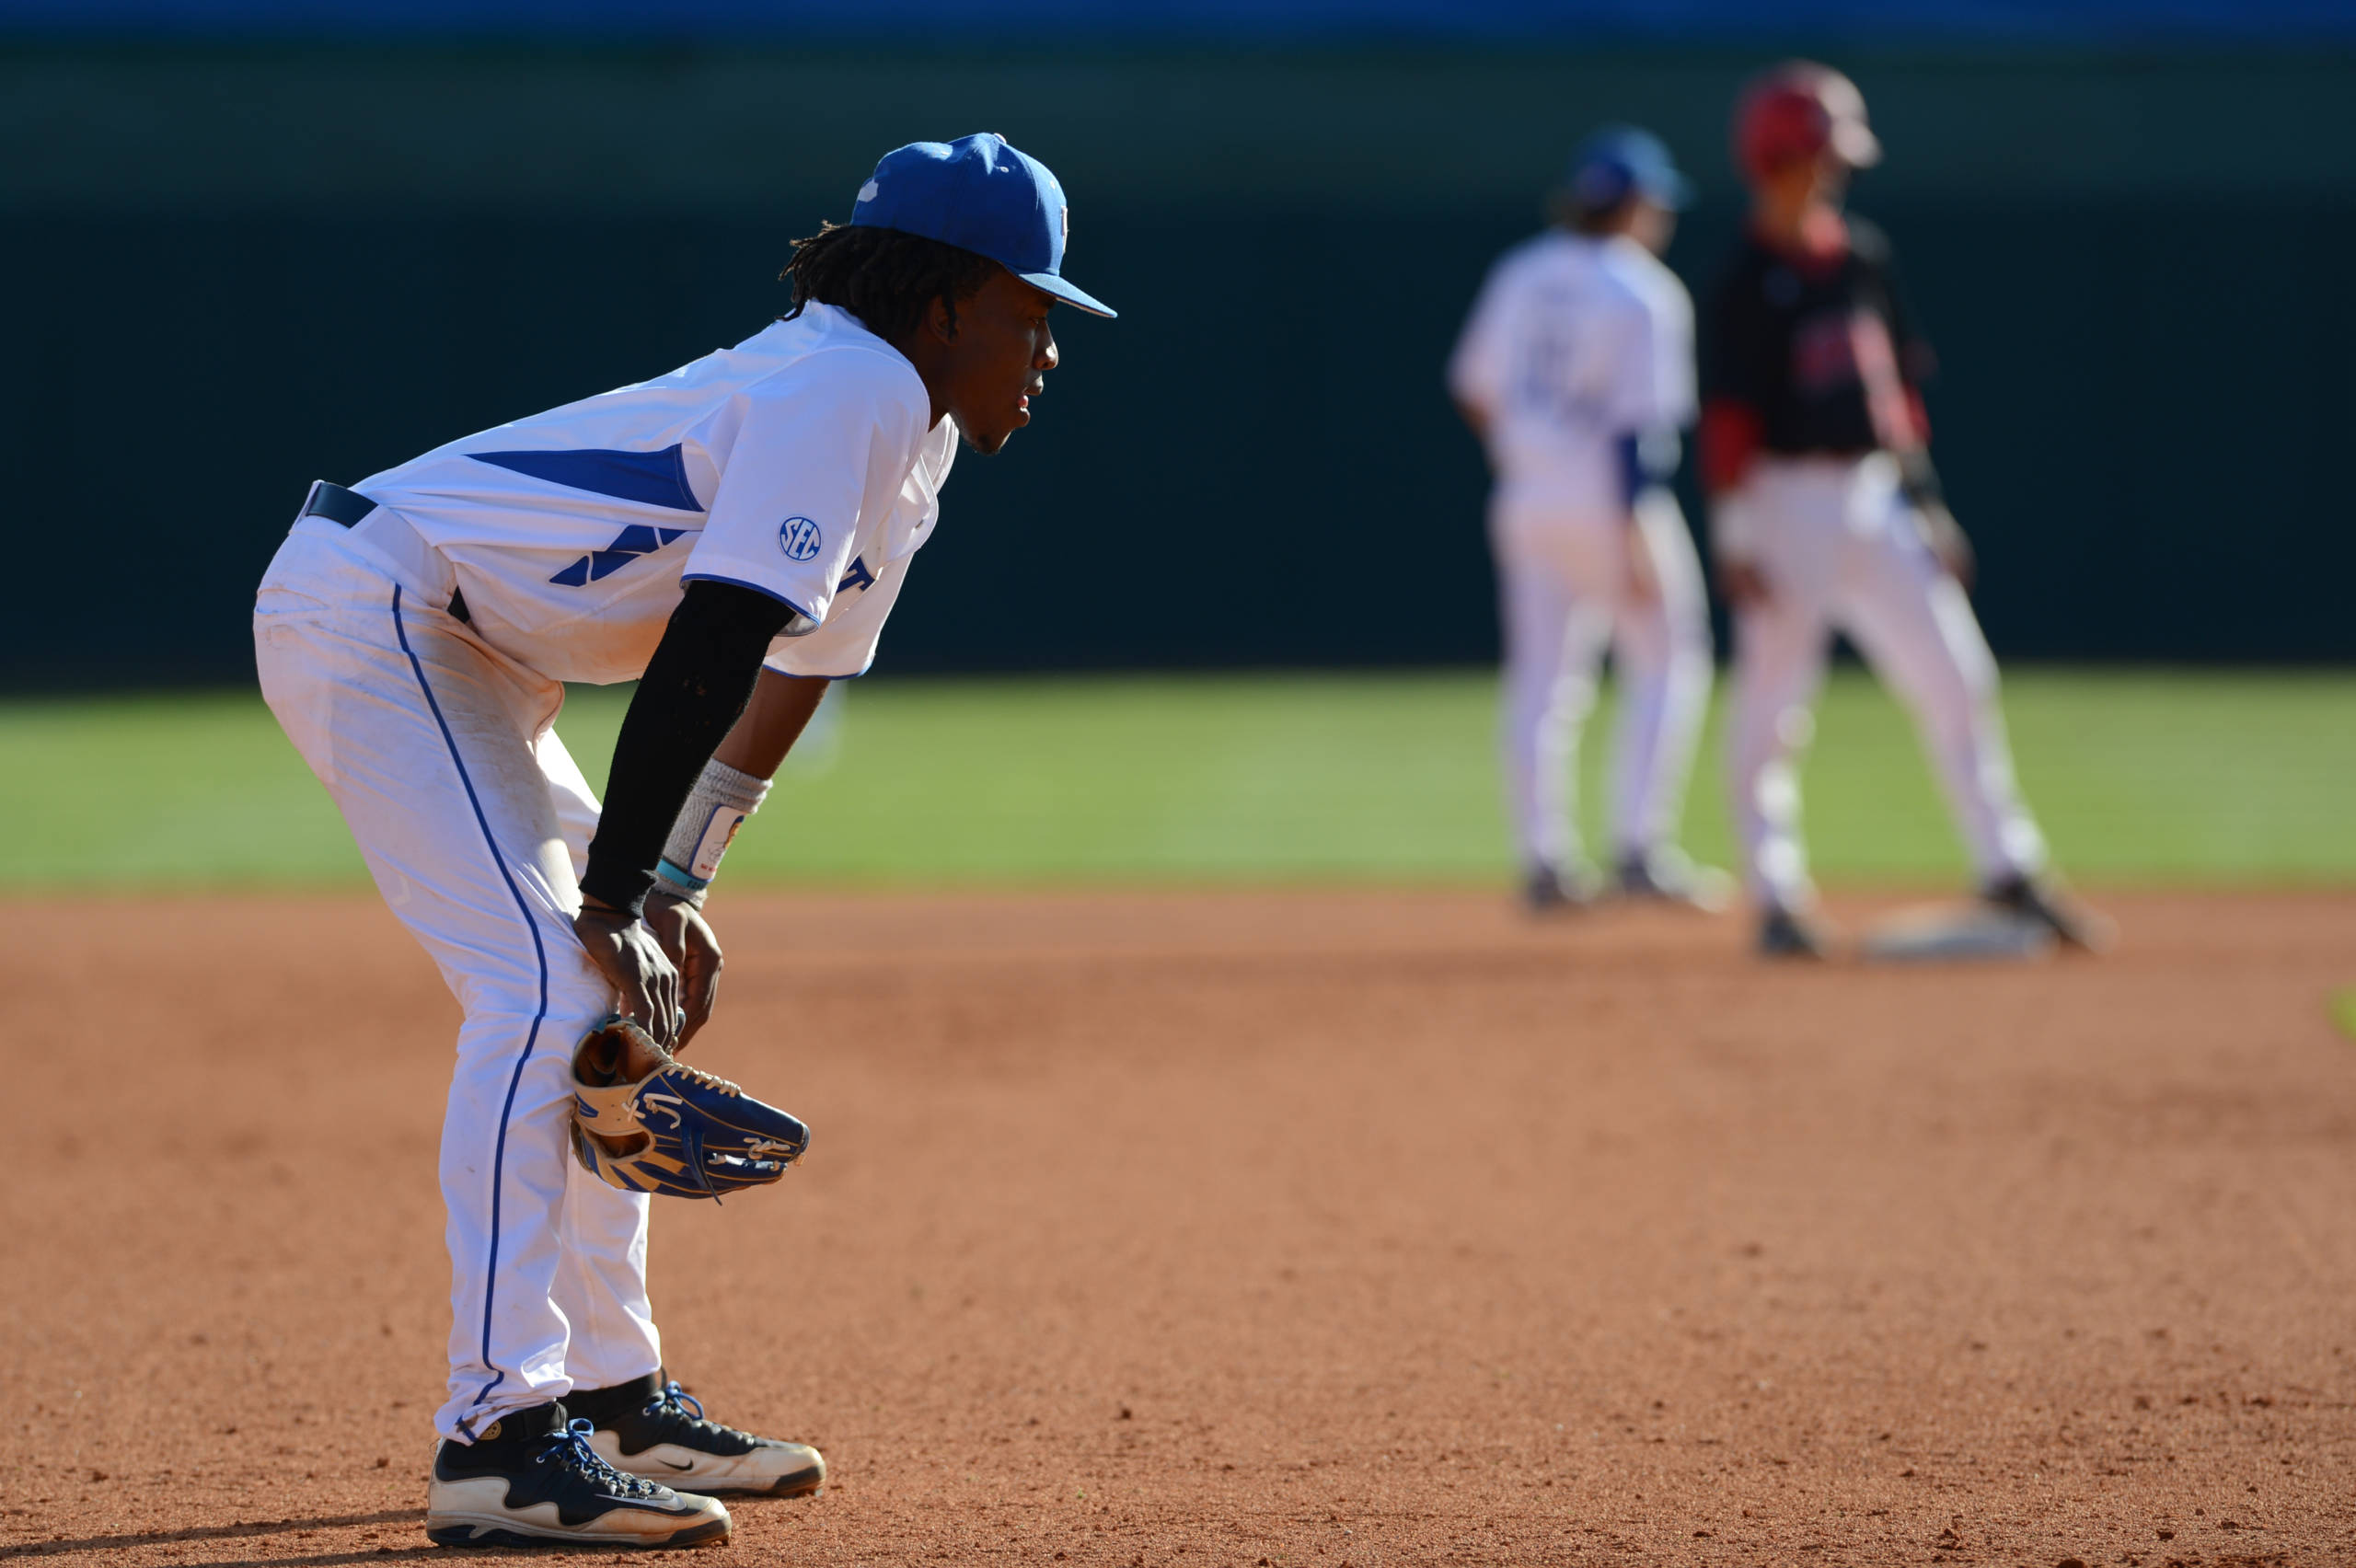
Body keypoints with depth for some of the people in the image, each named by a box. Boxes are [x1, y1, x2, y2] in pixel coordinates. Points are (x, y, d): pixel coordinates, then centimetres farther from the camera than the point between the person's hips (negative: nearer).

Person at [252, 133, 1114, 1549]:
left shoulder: (909, 440, 11)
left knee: (610, 997, 14)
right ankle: (499, 1437, -23)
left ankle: (614, 1395, 23)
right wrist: (616, 898, -25)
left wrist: (673, 886, 6)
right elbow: (705, 653, -26)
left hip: (465, 663, 11)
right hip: (369, 611, -11)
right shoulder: (842, 391, -20)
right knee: (547, 989, -19)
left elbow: (789, 675, 15)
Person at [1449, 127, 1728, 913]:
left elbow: (1472, 389, 13)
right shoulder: (1644, 294, -13)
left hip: (1526, 494, 6)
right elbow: (1636, 426, -18)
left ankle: (1543, 857, 7)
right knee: (1666, 663, 5)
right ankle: (1639, 848, -2)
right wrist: (1637, 543, -18)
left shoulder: (1520, 273, 7)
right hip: (1608, 498, -6)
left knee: (1541, 679, 10)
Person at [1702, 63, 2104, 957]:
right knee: (1771, 699, -1)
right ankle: (1776, 899, 5)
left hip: (1875, 501, 7)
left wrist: (1925, 504, 15)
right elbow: (1726, 415, -12)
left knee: (1955, 679, 4)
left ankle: (2007, 872, 9)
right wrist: (1734, 539, -17)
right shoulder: (1749, 280, -9)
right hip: (1789, 503, -7)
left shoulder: (1863, 256, 12)